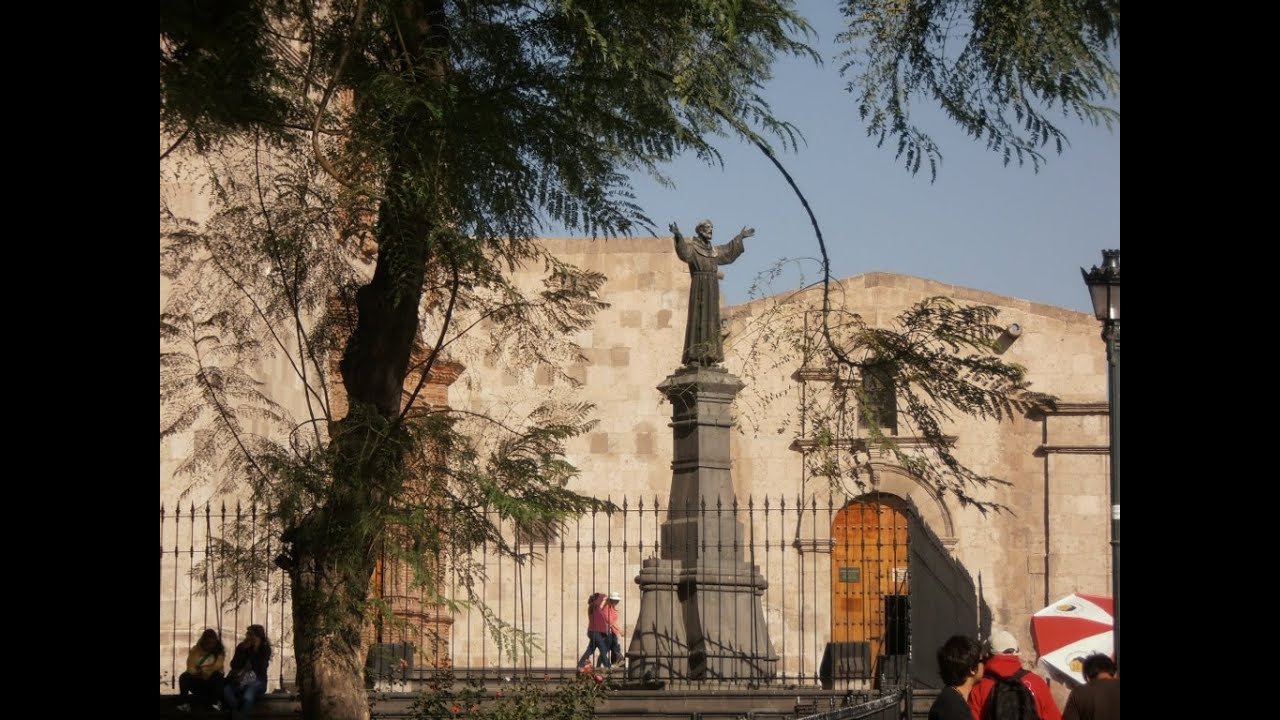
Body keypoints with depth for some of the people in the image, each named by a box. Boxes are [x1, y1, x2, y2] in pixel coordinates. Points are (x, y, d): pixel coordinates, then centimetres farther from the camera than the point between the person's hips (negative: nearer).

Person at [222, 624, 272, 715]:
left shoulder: (265, 649, 0)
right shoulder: (241, 647, 8)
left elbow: (259, 668, -12)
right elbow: (234, 665, 0)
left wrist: (255, 651, -15)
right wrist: (243, 651, -10)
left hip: (256, 681, -4)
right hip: (239, 680, 4)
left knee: (248, 697, -38)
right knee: (226, 691, -30)